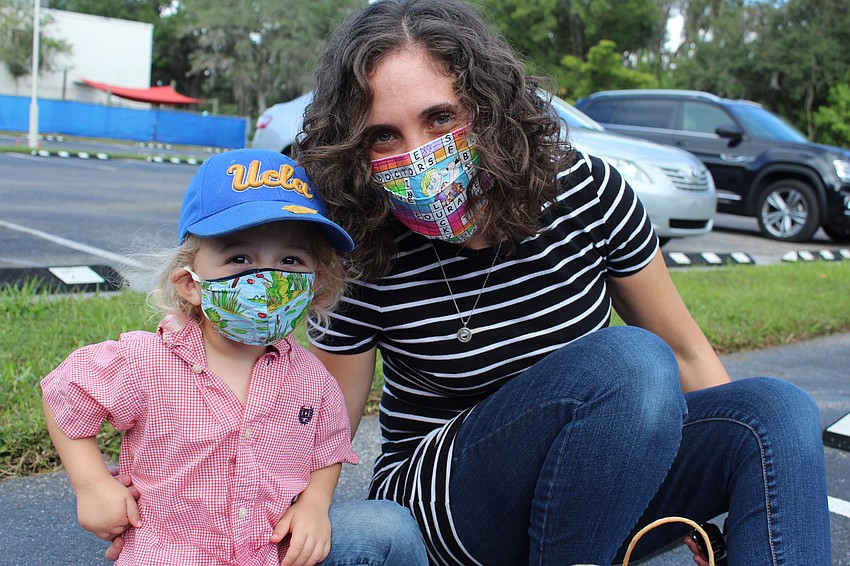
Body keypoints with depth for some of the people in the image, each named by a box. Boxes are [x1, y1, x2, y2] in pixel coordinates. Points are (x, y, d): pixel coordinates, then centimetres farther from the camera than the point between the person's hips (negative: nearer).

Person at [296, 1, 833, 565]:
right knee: (630, 361, -30)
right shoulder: (360, 261, -16)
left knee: (779, 411, -18)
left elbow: (686, 353, 1)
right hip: (438, 507, -4)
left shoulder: (583, 190, -10)